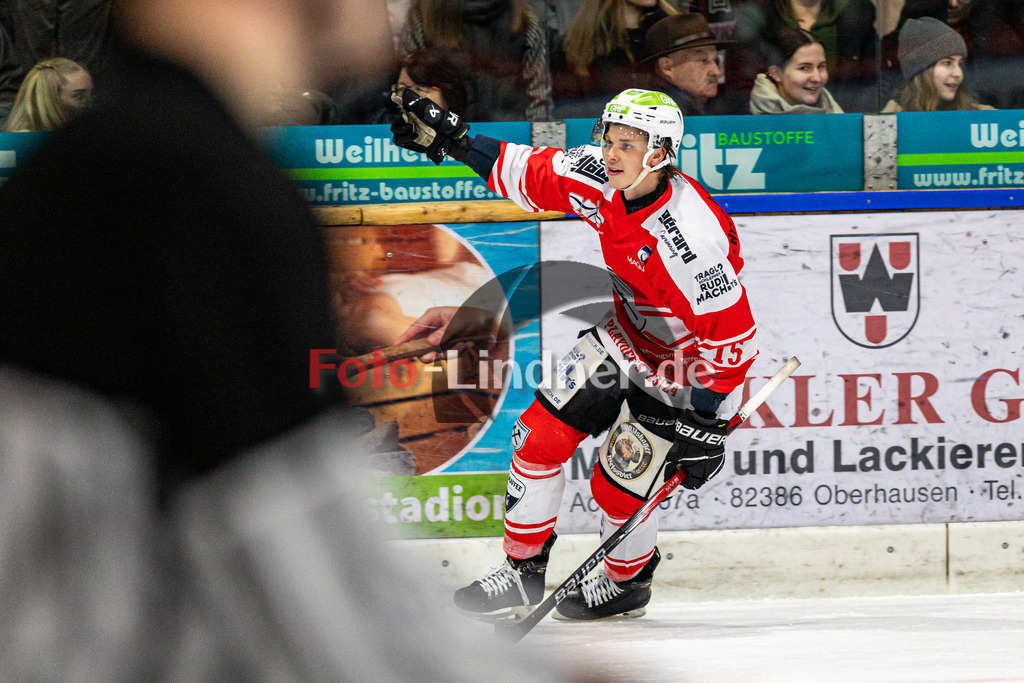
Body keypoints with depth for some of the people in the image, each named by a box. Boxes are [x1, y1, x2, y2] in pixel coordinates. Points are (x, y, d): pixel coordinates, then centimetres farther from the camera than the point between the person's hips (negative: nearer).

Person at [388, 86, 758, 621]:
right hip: (627, 335, 7)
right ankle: (522, 573, 11)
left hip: (685, 365, -7)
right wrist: (453, 141, 2)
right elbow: (532, 175, 4)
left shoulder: (691, 238, -35)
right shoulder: (598, 177, -16)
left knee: (621, 484, -5)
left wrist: (703, 421, -26)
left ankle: (627, 581, 26)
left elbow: (730, 335, -29)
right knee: (539, 435, 0)